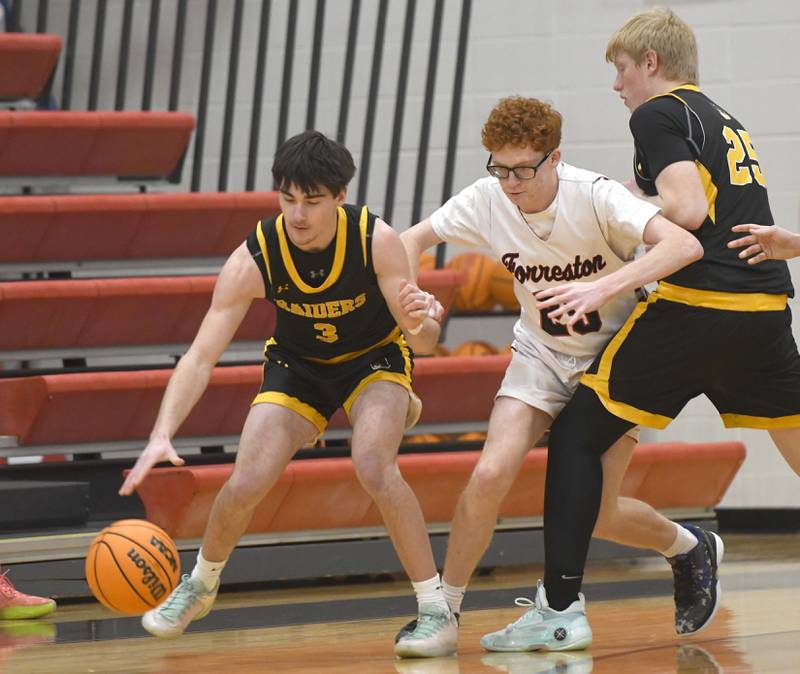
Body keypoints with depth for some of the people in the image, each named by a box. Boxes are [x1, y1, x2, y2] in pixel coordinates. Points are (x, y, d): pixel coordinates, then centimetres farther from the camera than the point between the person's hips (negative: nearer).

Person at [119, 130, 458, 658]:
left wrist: (420, 325, -51)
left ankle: (437, 612, -17)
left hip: (375, 356, -2)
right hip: (298, 363, 2)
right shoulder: (253, 259, -29)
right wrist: (162, 435, -43)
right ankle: (199, 587, 23)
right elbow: (201, 357, -29)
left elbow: (422, 343, -26)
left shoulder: (376, 241, -31)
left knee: (374, 466, -29)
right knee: (246, 484, -10)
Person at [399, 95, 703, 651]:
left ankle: (689, 547, 24)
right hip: (542, 354, 3)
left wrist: (605, 286, -52)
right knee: (491, 473, -19)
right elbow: (416, 238, 1)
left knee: (596, 512, -7)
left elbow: (685, 245, -40)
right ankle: (443, 610, -3)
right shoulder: (487, 200, -16)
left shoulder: (595, 197, -28)